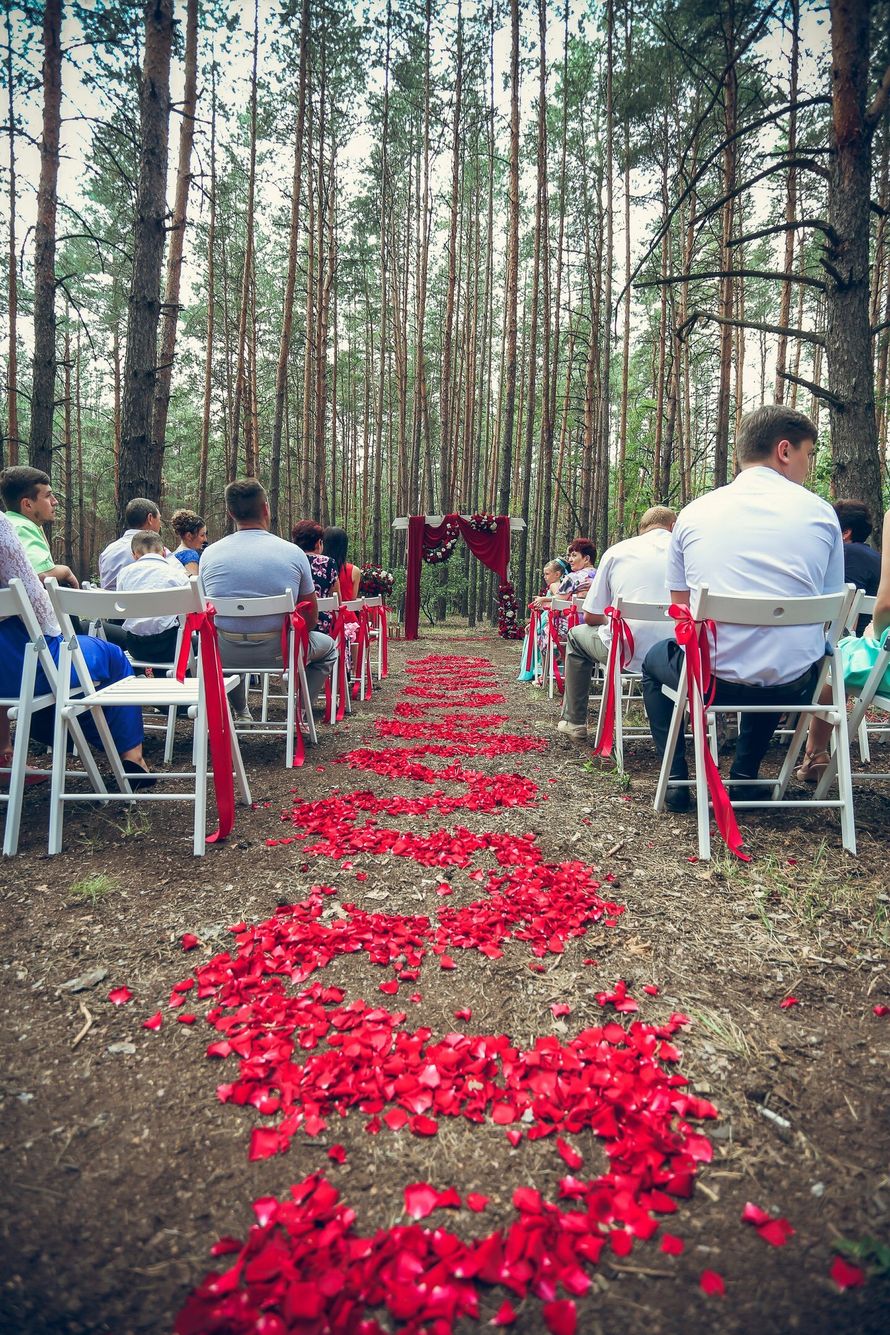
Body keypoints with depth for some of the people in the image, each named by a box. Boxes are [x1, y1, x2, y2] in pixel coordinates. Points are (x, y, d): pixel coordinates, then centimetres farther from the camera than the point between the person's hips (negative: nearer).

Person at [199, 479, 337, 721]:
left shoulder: (209, 554, -1)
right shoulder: (293, 553, -6)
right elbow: (310, 616, 3)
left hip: (225, 654, 3)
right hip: (278, 652, -2)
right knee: (328, 646, 27)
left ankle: (241, 713, 39)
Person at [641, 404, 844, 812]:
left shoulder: (693, 514, 2)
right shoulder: (820, 513, 1)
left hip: (709, 677, -1)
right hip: (794, 687, 2)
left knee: (654, 658, 32)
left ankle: (676, 779, 22)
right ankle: (744, 777, 31)